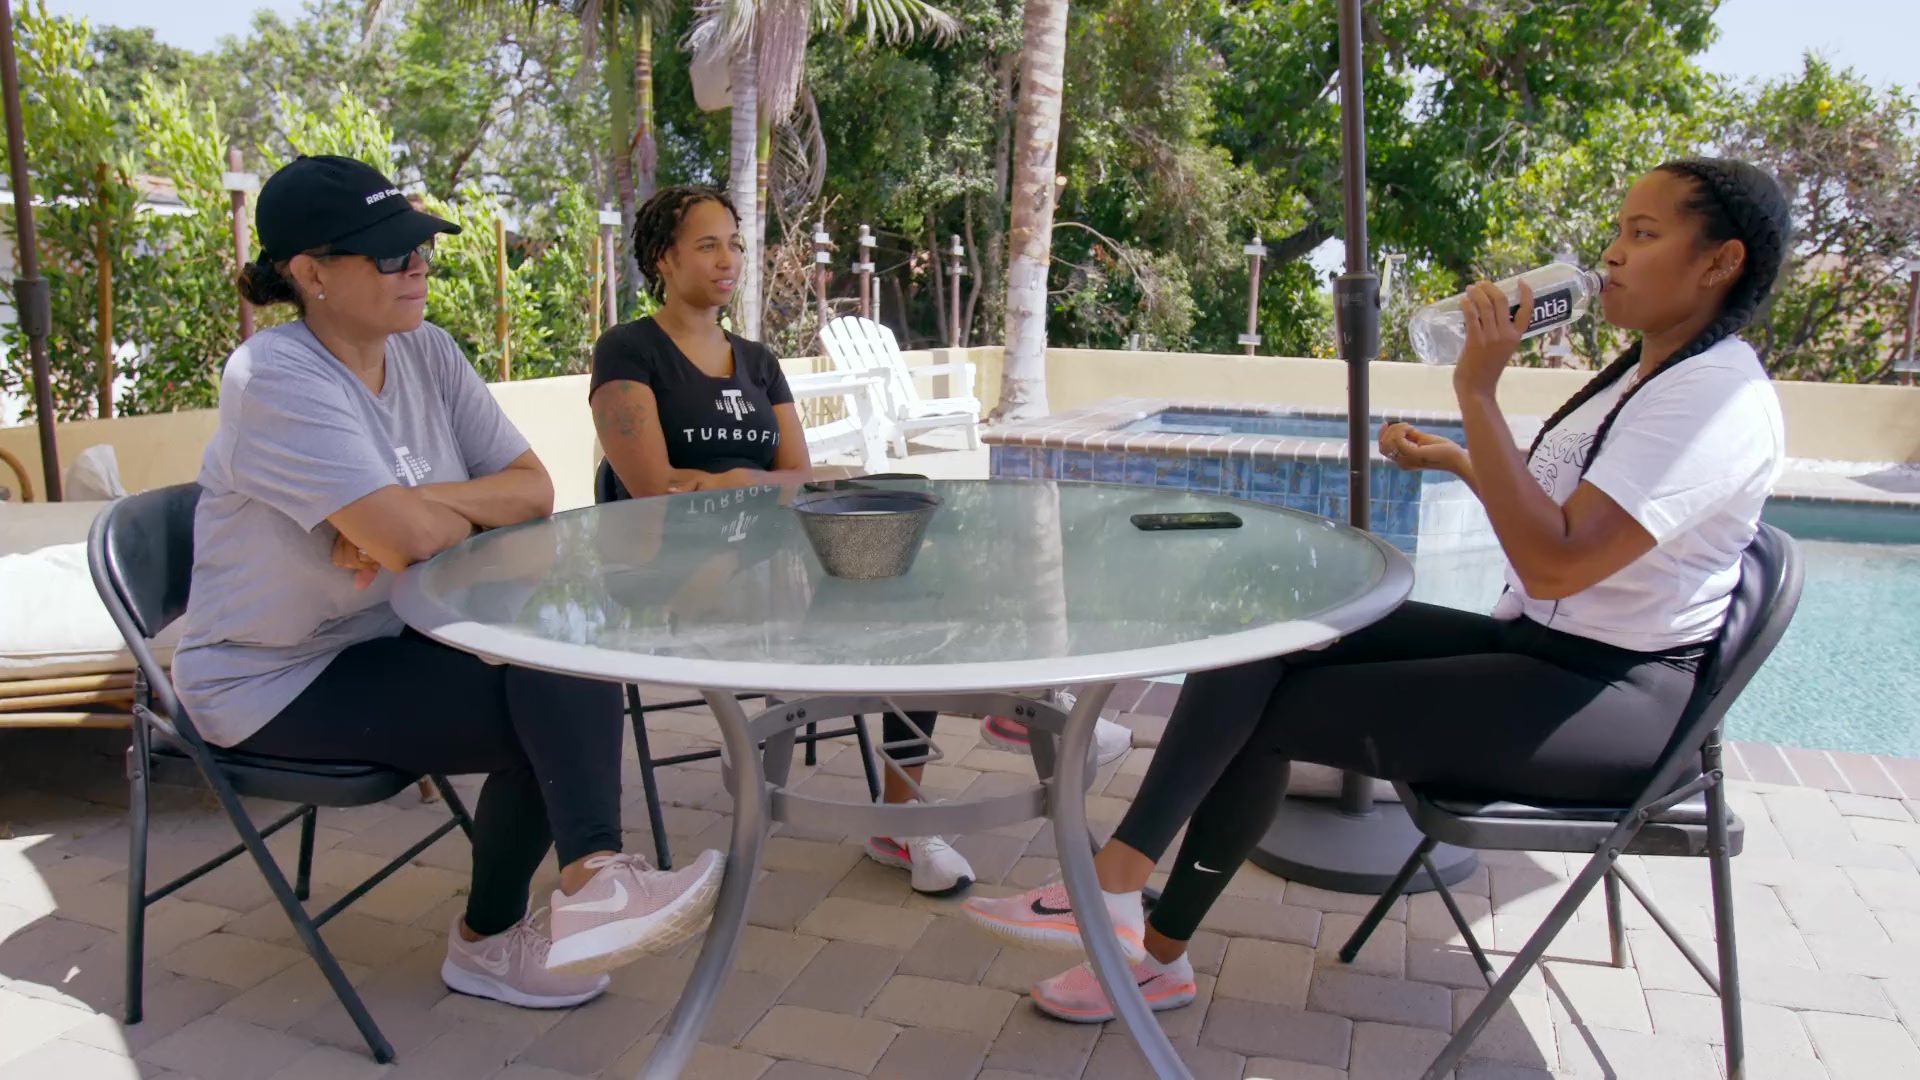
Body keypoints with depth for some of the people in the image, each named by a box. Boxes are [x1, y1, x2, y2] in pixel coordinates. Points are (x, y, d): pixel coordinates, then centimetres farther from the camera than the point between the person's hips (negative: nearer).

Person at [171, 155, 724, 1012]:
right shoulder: (276, 379, -21)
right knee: (548, 717, -18)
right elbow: (411, 540, -31)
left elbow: (533, 489, -4)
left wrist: (420, 507, -21)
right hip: (279, 684, -6)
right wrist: (471, 510, -9)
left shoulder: (426, 352, 1)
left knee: (573, 674, -18)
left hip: (386, 640, 6)